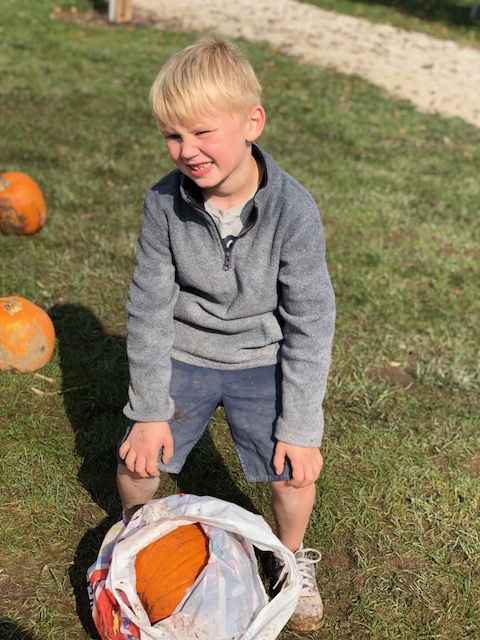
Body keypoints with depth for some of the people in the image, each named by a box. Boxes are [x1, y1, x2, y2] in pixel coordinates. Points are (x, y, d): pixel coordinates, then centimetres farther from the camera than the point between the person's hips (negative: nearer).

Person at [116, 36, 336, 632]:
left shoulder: (293, 209, -24)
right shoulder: (163, 202, -18)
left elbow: (310, 322, -17)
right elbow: (149, 306, -11)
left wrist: (300, 427, -15)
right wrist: (149, 410, -10)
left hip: (261, 359, -1)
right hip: (181, 354, 2)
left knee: (293, 474, -5)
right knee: (136, 462, 3)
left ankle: (292, 560, 29)